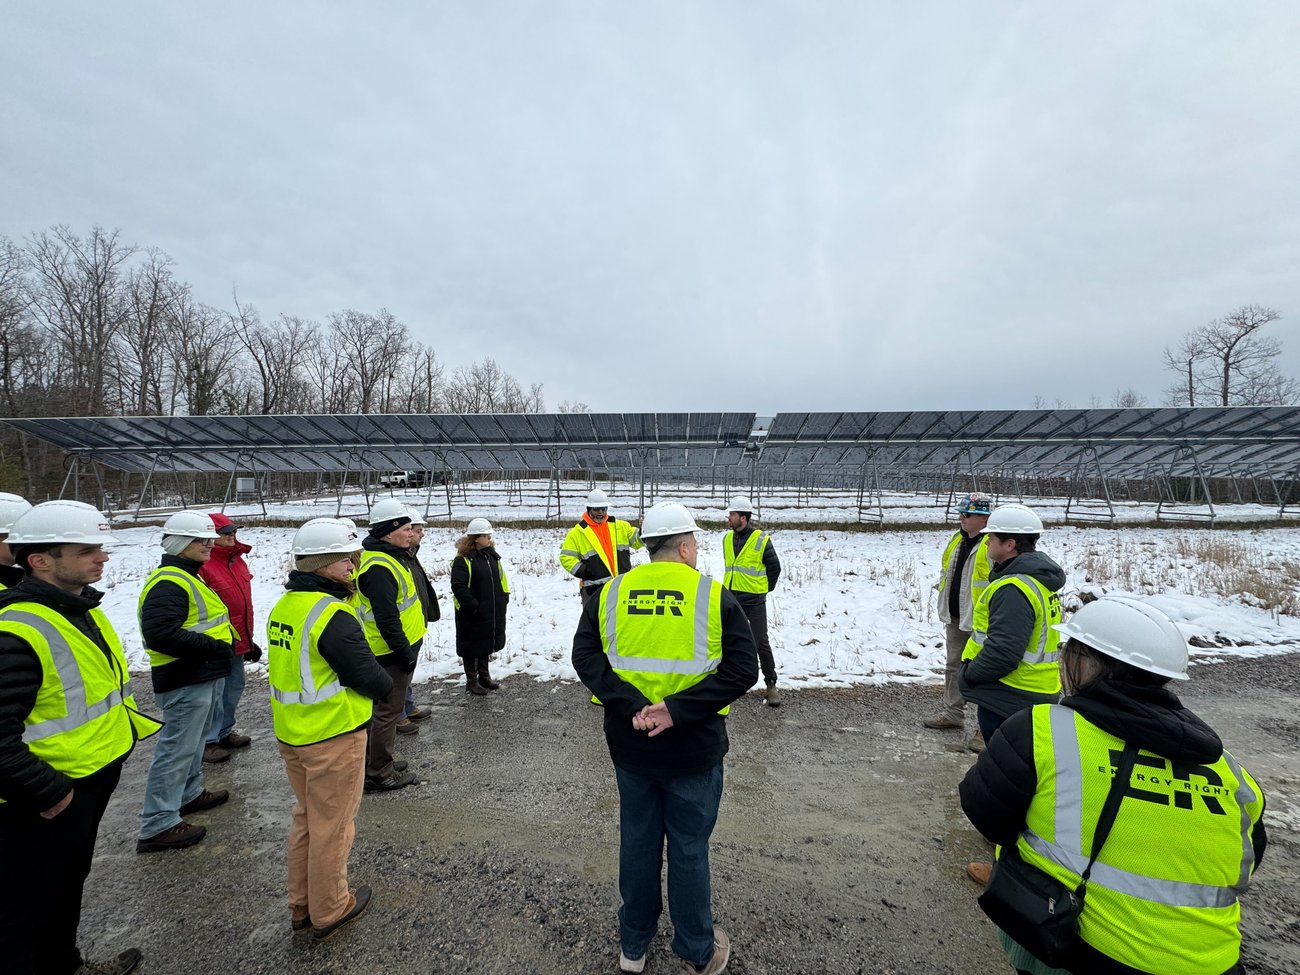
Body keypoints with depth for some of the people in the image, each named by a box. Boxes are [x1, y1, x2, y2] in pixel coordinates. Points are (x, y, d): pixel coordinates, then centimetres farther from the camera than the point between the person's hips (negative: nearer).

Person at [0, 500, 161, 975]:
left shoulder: (83, 610, 3)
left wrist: (128, 727, 14)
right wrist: (49, 793, -21)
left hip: (92, 780, 10)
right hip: (43, 805, -9)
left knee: (69, 882, 28)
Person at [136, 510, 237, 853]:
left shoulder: (187, 577, 15)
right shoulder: (168, 583, -21)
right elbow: (160, 634, -30)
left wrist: (225, 642, 9)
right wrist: (212, 646, -27)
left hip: (202, 676, 11)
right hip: (185, 682, -11)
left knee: (194, 740, 24)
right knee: (177, 749, -2)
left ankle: (189, 793, 41)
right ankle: (157, 826, 8)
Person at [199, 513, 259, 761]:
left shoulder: (237, 560, 10)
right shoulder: (203, 566, -17)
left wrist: (248, 637, 20)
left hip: (238, 640, 9)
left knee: (235, 687, 18)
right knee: (215, 693, 1)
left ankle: (224, 732, 33)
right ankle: (208, 741, 15)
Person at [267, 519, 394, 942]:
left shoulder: (284, 606, 3)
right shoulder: (333, 615, -25)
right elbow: (367, 675, -21)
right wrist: (387, 686, 0)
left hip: (291, 733, 9)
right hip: (334, 736, -8)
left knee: (307, 817, 24)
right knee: (333, 825, 11)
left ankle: (302, 905, 39)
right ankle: (329, 910, 29)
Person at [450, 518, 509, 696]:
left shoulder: (492, 556, 8)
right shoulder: (463, 560, -16)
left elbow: (501, 579, 16)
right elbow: (458, 586, -21)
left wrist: (504, 598, 7)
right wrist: (473, 605, -21)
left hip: (492, 612, 7)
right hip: (472, 615, -7)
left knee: (486, 643, 19)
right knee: (472, 646, 6)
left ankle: (484, 676, 35)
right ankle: (471, 681, 20)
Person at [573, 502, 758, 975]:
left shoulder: (610, 594, -4)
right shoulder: (715, 597, -11)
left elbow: (585, 656, -8)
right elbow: (743, 670, -17)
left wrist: (631, 704, -15)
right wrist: (679, 709, -20)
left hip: (630, 746, 3)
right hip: (694, 750, -2)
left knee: (638, 842, 21)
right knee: (689, 850, 16)